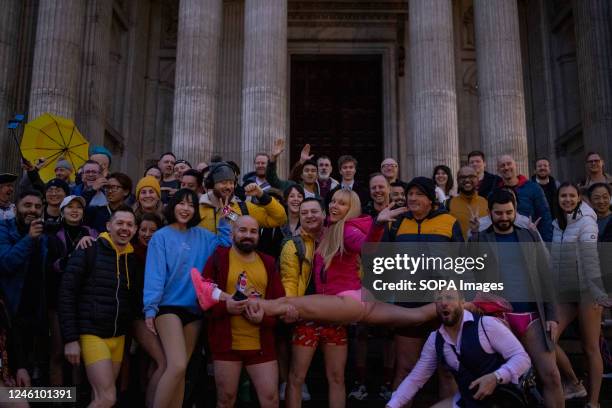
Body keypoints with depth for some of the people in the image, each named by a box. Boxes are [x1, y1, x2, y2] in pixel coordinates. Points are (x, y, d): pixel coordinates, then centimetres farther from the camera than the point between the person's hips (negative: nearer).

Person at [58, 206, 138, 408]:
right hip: (92, 334, -6)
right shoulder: (88, 252, -8)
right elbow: (66, 295, -10)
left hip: (119, 337, 6)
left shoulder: (132, 259, 9)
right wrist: (70, 339, -14)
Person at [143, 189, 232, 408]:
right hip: (169, 306, -5)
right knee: (176, 366, -19)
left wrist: (223, 219, 2)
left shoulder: (201, 235, 11)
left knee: (180, 368, 12)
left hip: (194, 307, 5)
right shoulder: (161, 236, -4)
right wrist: (150, 308, -16)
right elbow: (154, 273, -10)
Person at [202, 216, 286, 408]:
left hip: (262, 344, 2)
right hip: (226, 343, -2)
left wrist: (265, 318, -13)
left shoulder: (268, 263, 8)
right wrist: (224, 306, -21)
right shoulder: (218, 259, -1)